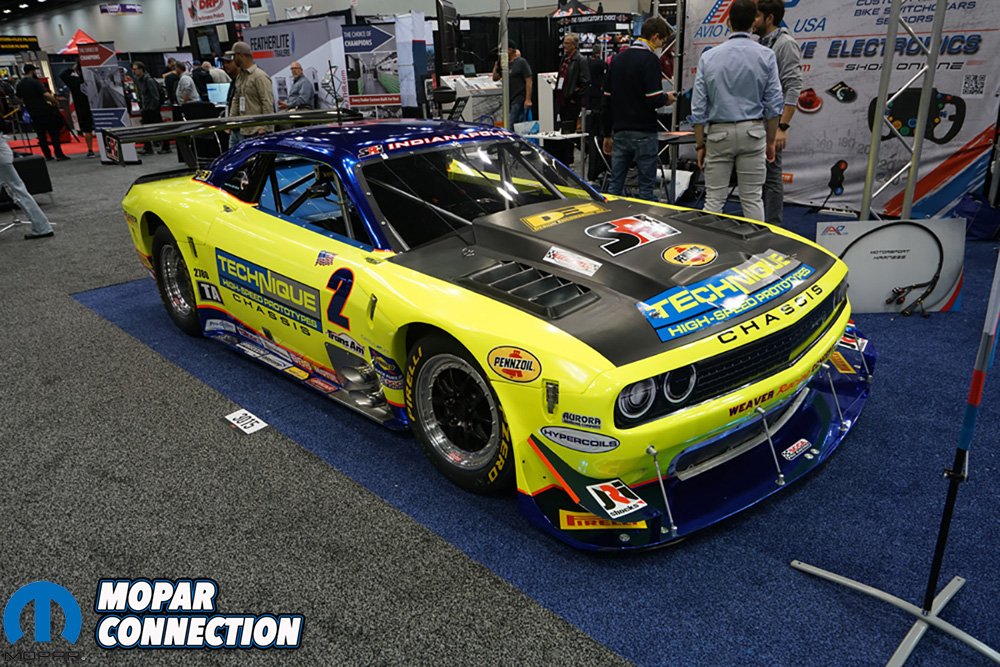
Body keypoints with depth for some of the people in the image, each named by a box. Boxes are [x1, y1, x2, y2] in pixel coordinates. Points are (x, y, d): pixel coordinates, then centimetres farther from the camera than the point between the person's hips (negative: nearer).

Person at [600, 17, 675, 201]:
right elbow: (653, 99, -19)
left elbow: (607, 100, 12)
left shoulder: (617, 59, 11)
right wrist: (666, 98, 4)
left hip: (620, 132, 6)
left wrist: (607, 134, 17)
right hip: (643, 134, -6)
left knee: (614, 185, 10)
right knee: (646, 187, 1)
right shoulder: (649, 60, -10)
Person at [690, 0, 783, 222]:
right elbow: (773, 103, -1)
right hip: (752, 132, 0)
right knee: (752, 199, 4)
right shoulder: (765, 56, -1)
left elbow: (698, 107, -1)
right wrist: (770, 140, 9)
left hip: (718, 133, 0)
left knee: (714, 199, 4)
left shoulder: (709, 57, 0)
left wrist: (700, 145, 6)